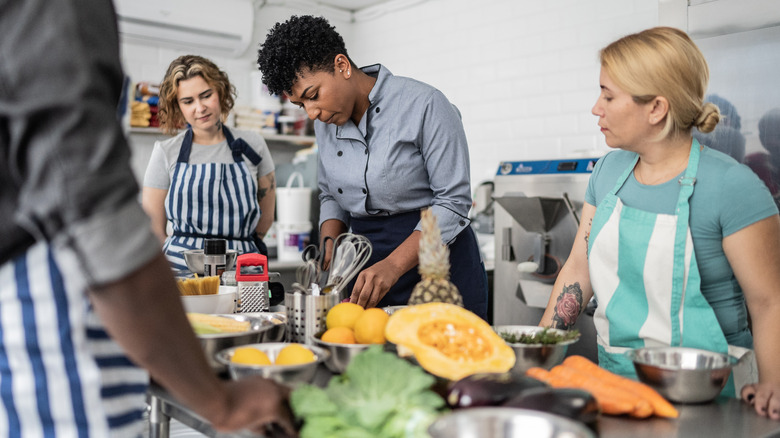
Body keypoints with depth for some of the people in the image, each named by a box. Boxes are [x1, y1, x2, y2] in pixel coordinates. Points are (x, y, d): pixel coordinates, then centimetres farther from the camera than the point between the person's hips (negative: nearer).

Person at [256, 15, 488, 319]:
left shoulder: (424, 104, -14)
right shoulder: (325, 123, 6)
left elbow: (453, 202, -15)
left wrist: (393, 265, -25)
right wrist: (329, 248, -2)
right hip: (371, 268, 5)